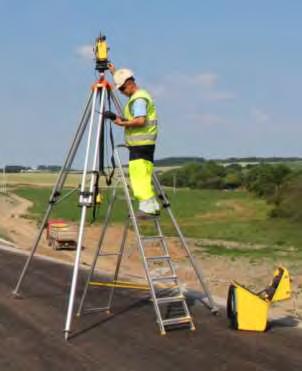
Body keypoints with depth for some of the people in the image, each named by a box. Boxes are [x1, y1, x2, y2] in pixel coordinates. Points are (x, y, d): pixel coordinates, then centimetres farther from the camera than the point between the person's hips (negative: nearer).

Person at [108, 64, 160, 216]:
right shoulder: (139, 95, 20)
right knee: (144, 177, 10)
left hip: (140, 144, -10)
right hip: (146, 144, 10)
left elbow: (141, 121, -24)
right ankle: (152, 206, 11)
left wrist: (122, 123, -15)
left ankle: (147, 207, -14)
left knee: (138, 176, -12)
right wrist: (114, 72, 37)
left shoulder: (139, 99, -12)